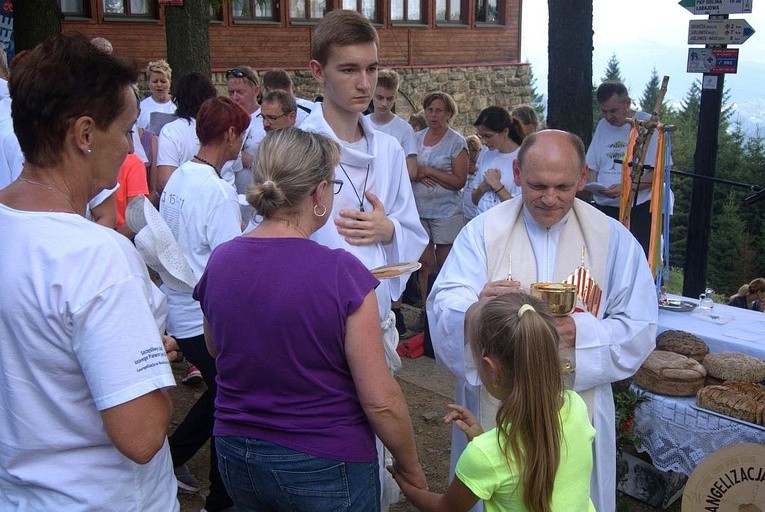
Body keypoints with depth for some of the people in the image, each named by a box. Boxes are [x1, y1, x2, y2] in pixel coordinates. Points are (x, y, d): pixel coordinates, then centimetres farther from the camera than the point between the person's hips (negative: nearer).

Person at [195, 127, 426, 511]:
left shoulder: (219, 262, -7)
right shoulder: (342, 272, -22)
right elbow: (381, 401, -17)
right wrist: (412, 469, -2)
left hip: (236, 457, 5)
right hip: (325, 466, -4)